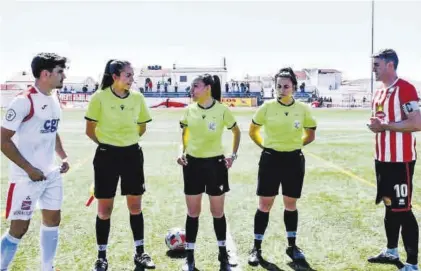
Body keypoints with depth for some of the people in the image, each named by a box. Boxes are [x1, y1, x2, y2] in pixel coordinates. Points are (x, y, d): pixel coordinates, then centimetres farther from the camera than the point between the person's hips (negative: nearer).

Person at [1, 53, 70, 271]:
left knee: (52, 220, 14)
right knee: (19, 228, -2)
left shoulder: (54, 100, 8)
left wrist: (63, 157, 7)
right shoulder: (23, 101, -18)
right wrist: (29, 169, -17)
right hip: (27, 177, -8)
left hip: (52, 174, 8)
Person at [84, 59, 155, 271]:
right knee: (104, 208, 4)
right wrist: (107, 143, 7)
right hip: (107, 156, -3)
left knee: (135, 206, 10)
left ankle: (139, 253, 23)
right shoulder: (99, 97, -11)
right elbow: (90, 130, -3)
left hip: (132, 154, 3)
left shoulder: (138, 98, 0)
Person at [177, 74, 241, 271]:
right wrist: (181, 152, -2)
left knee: (218, 211, 8)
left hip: (215, 163, -2)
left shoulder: (222, 110, -9)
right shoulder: (190, 110, -1)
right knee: (193, 212, 7)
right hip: (193, 163, 2)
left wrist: (233, 155, -2)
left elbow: (236, 131, 5)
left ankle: (223, 254, 25)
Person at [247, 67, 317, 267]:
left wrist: (294, 144, 7)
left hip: (294, 160, 1)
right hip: (271, 159, -1)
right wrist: (264, 145, 3)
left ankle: (292, 246, 26)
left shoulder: (303, 109, -3)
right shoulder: (267, 107, -6)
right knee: (265, 204, 2)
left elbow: (311, 135, 11)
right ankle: (257, 248, 13)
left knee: (291, 204, 11)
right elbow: (252, 131, 7)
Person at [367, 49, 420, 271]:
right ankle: (391, 252, 32)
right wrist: (375, 125, 4)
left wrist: (384, 126, -19)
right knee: (389, 205, 18)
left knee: (402, 209, -6)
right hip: (383, 158, 9)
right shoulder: (379, 92, 14)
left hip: (400, 160, -9)